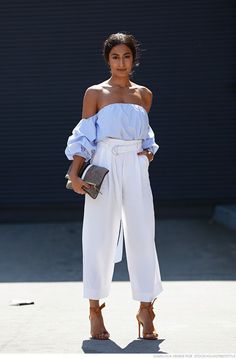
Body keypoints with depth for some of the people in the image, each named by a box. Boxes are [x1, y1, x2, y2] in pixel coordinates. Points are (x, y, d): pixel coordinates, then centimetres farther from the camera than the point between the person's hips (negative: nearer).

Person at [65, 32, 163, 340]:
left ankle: (146, 309, 8)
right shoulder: (95, 93, 3)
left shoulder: (144, 94, 12)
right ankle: (95, 308, 11)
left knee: (141, 236, 0)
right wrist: (74, 174, -8)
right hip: (104, 167, -2)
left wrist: (149, 152, 4)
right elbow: (84, 137, 1)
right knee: (100, 236, 1)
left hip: (135, 168, 2)